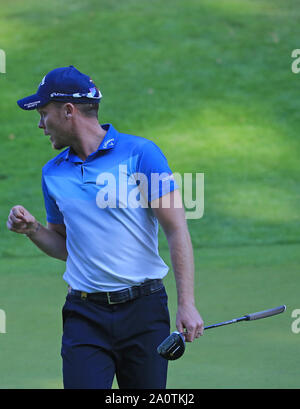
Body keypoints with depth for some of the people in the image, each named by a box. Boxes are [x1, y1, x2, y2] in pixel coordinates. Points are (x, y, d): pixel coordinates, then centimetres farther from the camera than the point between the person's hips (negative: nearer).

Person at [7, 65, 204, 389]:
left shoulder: (141, 154, -4)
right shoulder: (53, 173, 11)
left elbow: (176, 229, -7)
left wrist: (186, 303, -15)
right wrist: (32, 229, 1)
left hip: (143, 311, -3)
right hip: (85, 314, 3)